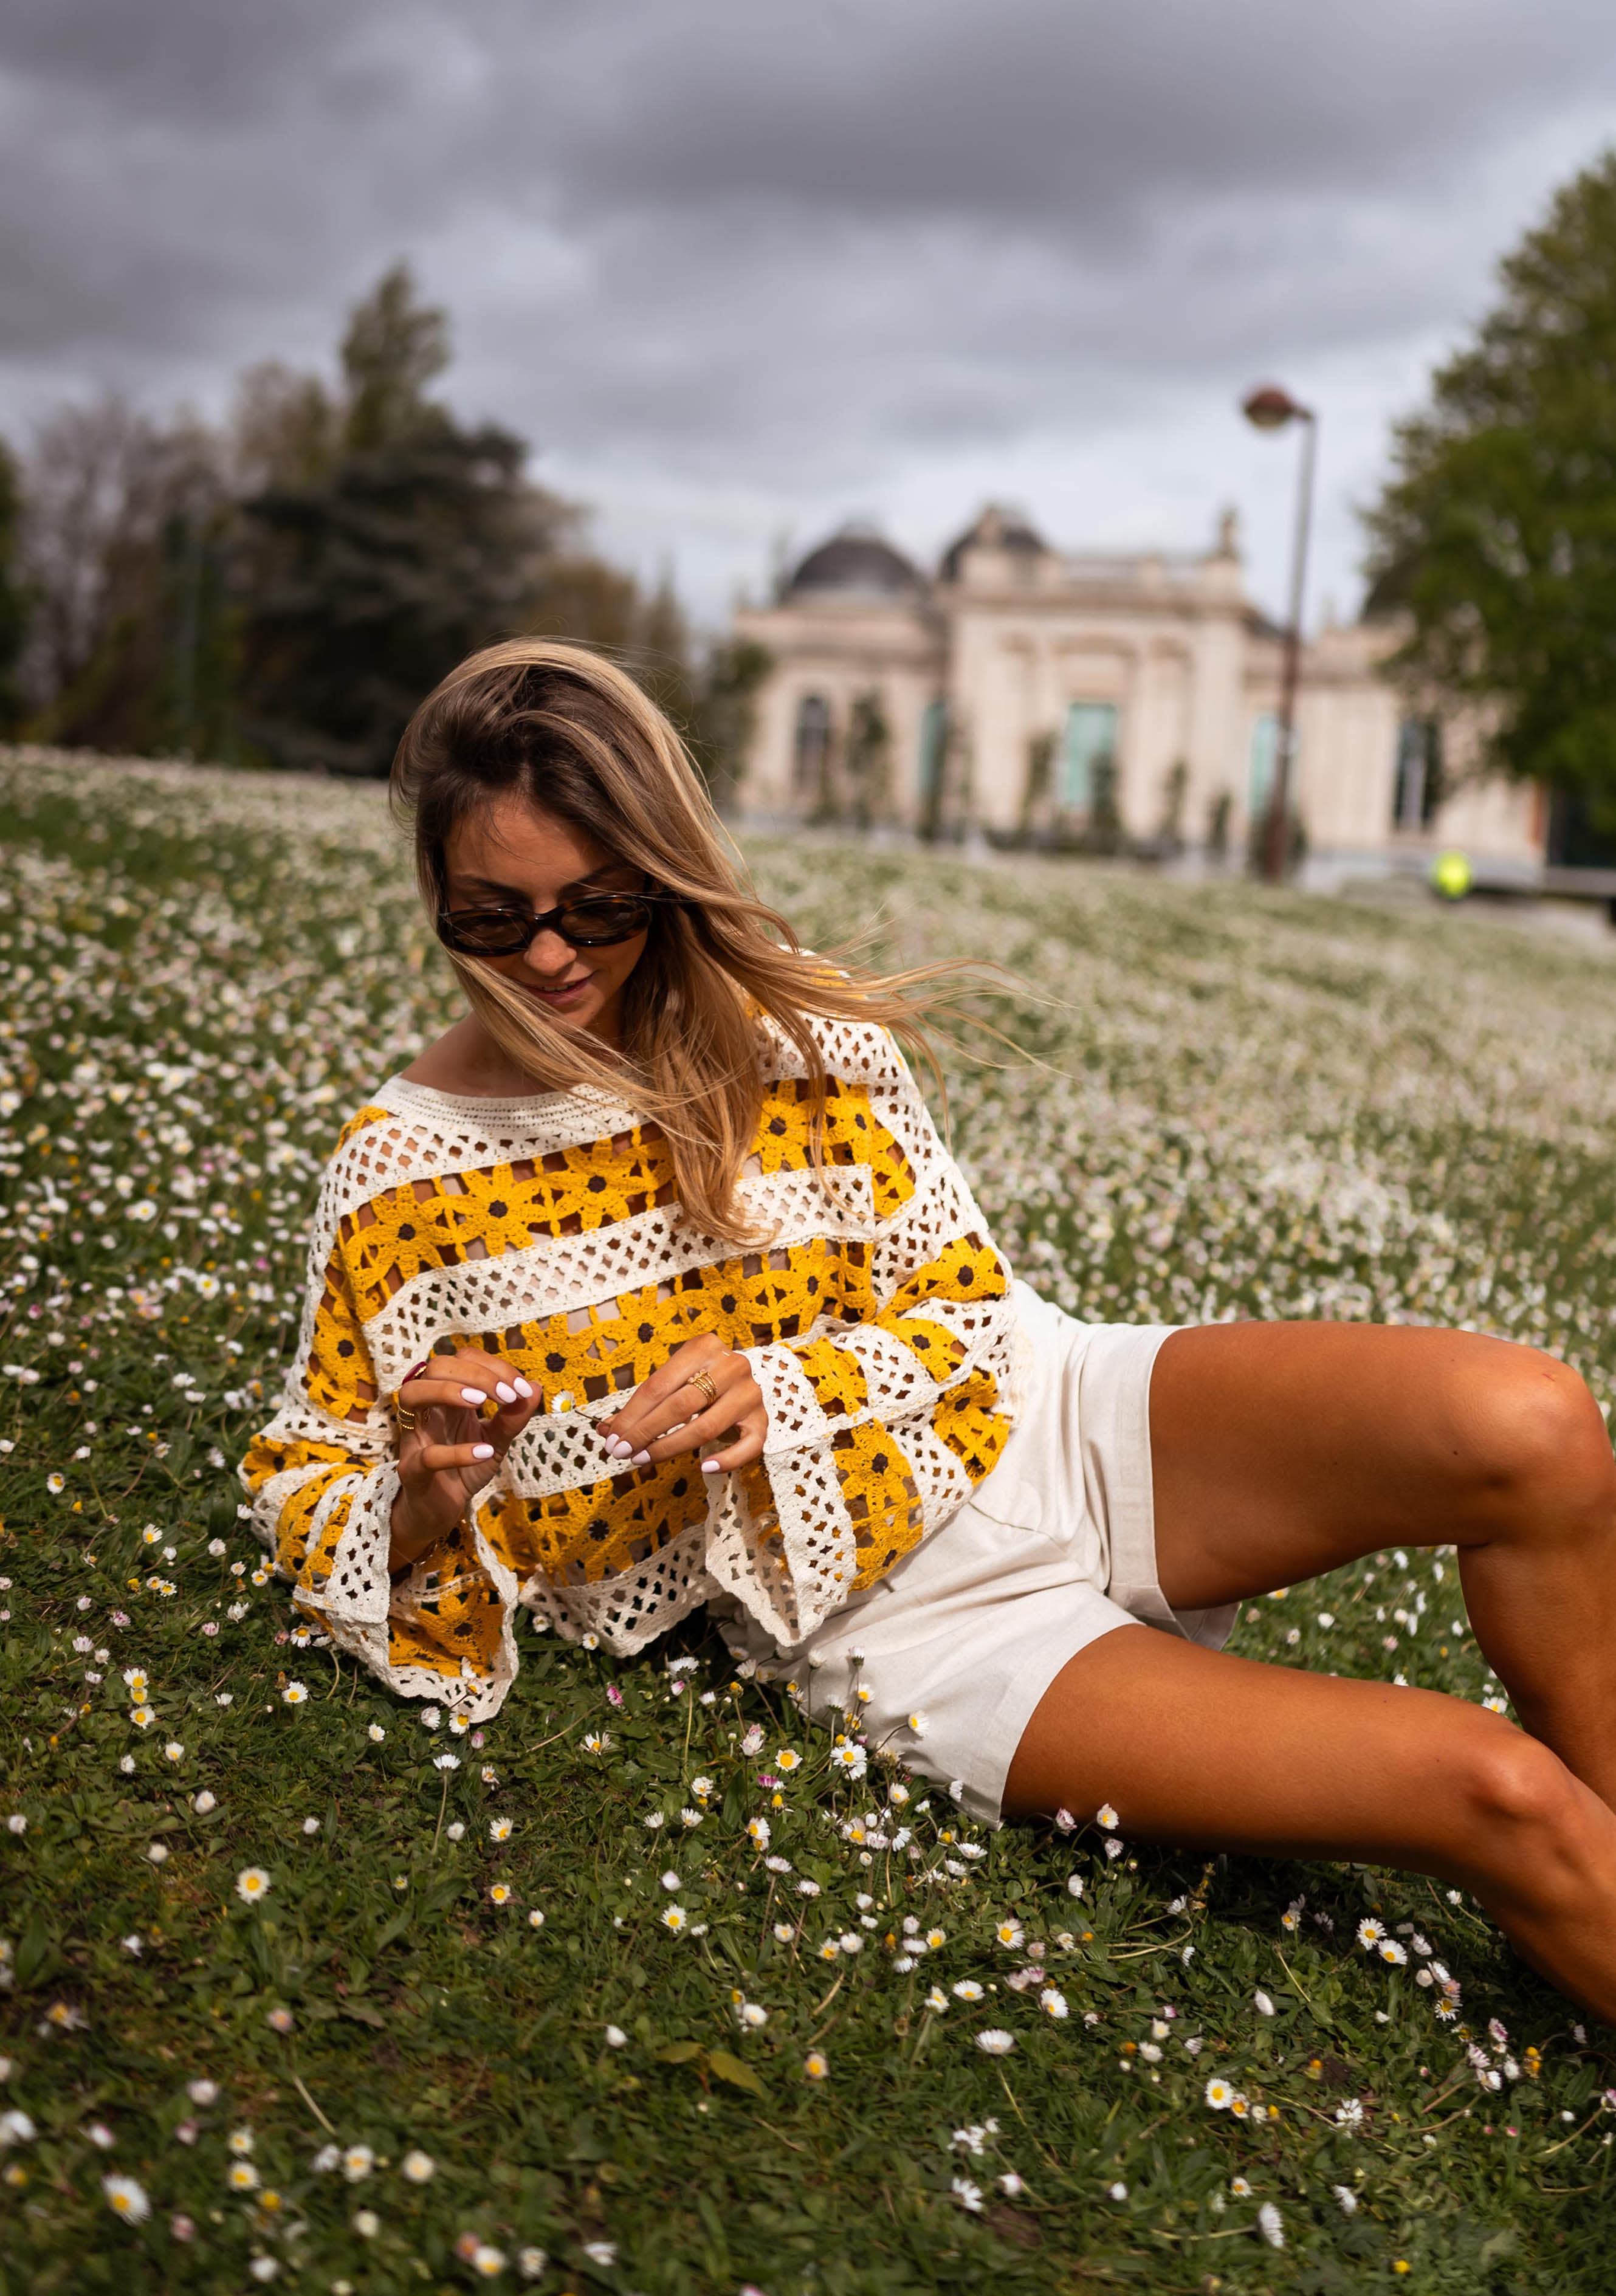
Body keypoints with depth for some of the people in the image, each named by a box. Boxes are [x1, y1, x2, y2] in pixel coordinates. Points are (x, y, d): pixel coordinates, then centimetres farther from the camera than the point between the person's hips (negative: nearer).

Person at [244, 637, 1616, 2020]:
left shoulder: (789, 1026, -2)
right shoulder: (401, 1176, -4)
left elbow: (961, 1308, 1)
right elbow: (306, 1498, 4)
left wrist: (778, 1387, -19)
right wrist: (427, 1499, -19)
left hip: (1046, 1424, 3)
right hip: (888, 1623, -3)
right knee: (1481, 1788, -19)